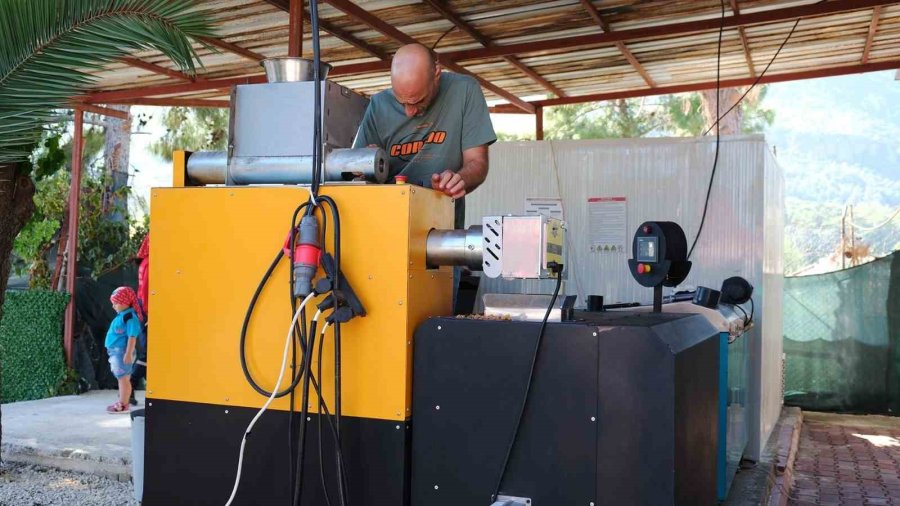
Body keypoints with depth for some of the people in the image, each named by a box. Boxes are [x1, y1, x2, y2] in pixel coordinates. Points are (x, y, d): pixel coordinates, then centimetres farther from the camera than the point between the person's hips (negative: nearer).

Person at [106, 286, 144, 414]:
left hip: (123, 352, -10)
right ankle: (121, 402, 25)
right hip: (116, 351, 10)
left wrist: (128, 354, -25)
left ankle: (123, 405, 2)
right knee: (121, 378, 16)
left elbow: (132, 337, -22)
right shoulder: (122, 316, 13)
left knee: (123, 378, -3)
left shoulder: (130, 317, -17)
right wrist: (112, 353, 24)